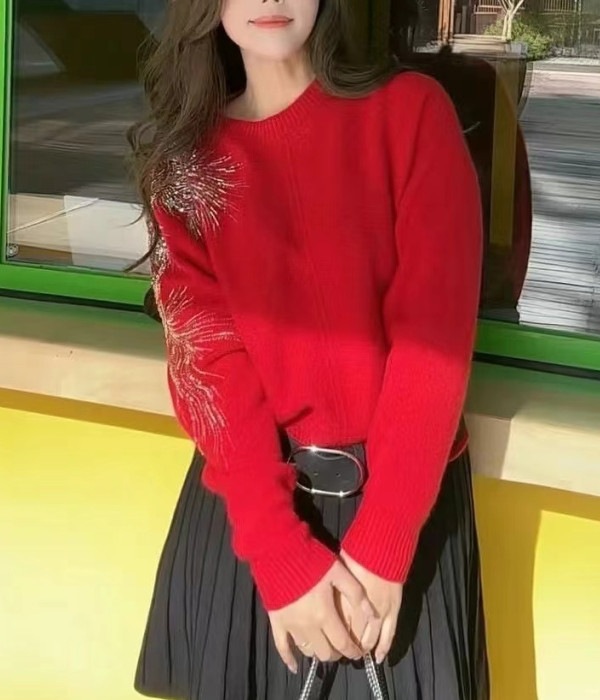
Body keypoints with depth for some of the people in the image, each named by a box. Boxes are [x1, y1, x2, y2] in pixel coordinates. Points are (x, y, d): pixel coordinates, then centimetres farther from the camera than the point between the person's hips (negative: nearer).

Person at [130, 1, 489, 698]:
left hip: (403, 496, -2)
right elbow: (206, 352, -6)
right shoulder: (182, 156, 2)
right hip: (246, 499, 2)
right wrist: (282, 553, -17)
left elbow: (435, 334, -12)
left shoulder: (412, 111, -6)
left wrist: (378, 544, -17)